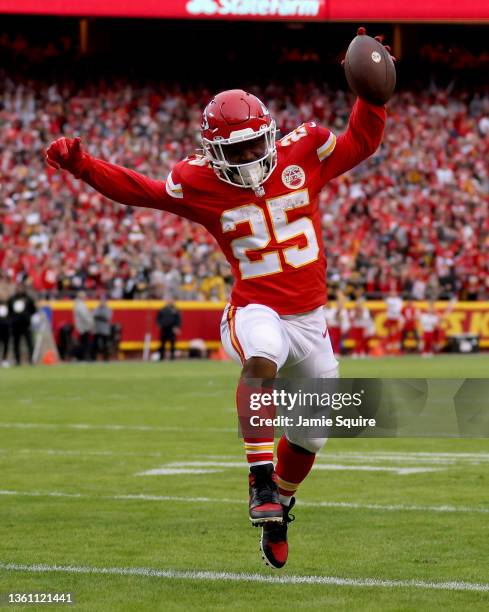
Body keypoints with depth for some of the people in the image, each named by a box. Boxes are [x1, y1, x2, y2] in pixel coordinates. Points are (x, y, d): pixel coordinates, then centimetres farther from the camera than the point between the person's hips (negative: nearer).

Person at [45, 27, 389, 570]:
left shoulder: (301, 154, -1)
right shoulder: (201, 184, -4)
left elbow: (360, 143, 10)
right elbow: (137, 190, 0)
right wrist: (81, 166, -11)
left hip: (309, 319, 4)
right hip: (257, 311, -4)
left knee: (309, 436, 13)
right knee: (261, 359, -42)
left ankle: (277, 508, 41)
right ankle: (260, 476, -36)